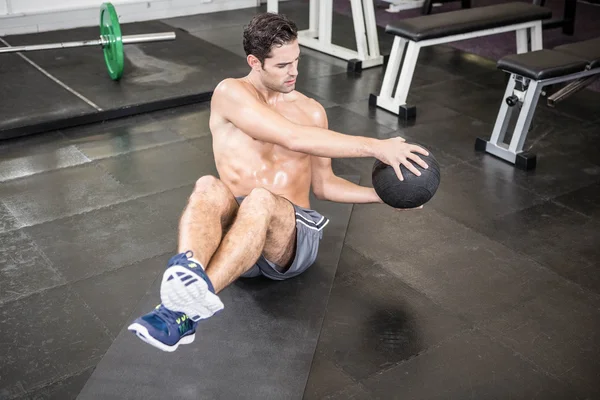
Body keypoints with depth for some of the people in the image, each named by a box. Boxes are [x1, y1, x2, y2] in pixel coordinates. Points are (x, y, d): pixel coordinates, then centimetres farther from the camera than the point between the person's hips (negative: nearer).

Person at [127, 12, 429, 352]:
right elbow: (294, 138, -15)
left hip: (294, 232, 1)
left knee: (261, 200, -36)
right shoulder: (231, 94, -1)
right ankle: (187, 277, -64)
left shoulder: (312, 110, 15)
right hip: (235, 226, -1)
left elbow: (323, 185, 22)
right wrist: (376, 147, -17)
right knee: (209, 188, -35)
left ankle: (183, 312, -57)